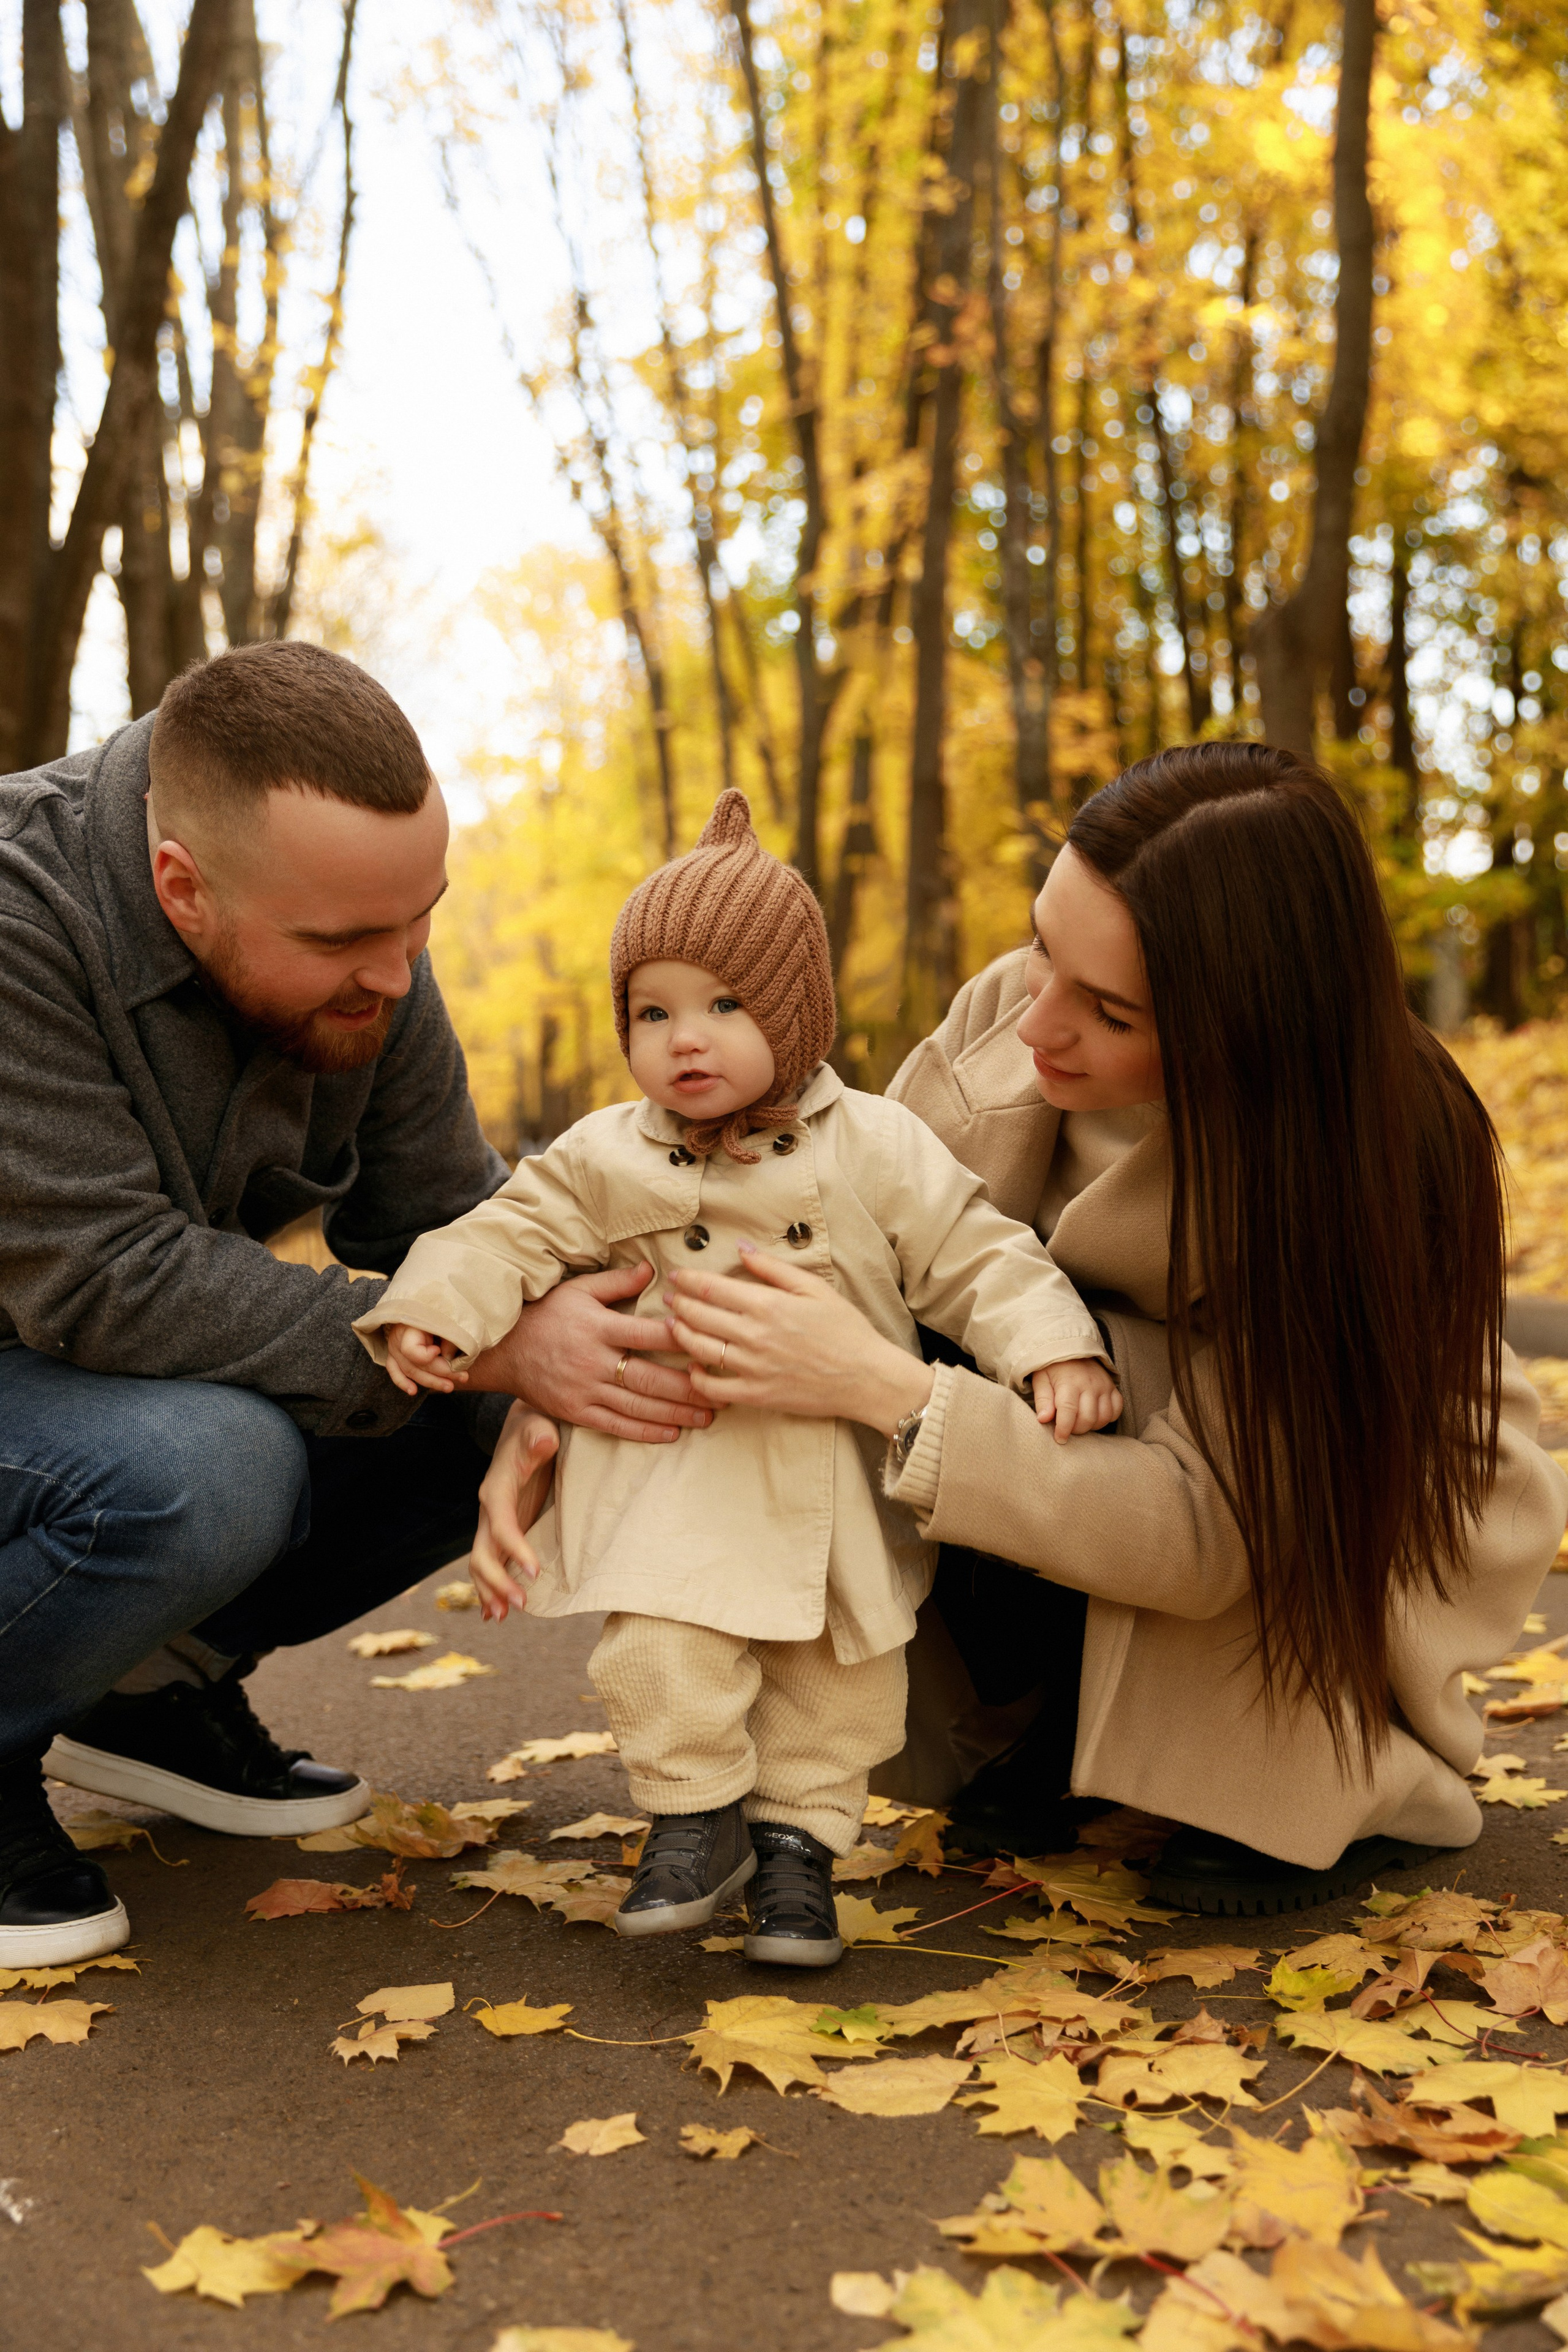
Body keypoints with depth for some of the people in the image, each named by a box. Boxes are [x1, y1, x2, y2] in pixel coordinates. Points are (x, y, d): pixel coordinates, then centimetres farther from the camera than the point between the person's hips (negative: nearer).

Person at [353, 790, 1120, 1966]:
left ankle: (799, 1836, 25)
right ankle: (696, 1815, 6)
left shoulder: (876, 1146, -2)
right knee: (660, 1650, -16)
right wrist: (433, 1312, -11)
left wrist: (1057, 1350, -13)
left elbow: (978, 1254, -1)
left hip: (839, 1470, 1)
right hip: (677, 1469, 0)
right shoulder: (606, 1158, 2)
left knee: (838, 1674, 6)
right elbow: (513, 1232, 6)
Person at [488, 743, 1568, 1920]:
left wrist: (890, 1391, -46)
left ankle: (1347, 1785, -11)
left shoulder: (1379, 1160, -34)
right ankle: (1053, 1716, 1)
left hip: (1375, 1512, -4)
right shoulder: (1009, 1016, -21)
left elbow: (1213, 1530, -37)